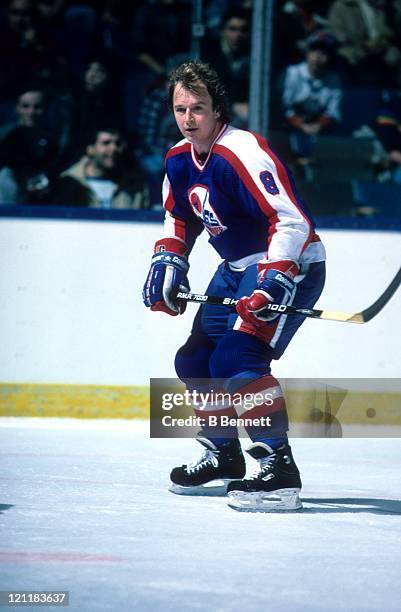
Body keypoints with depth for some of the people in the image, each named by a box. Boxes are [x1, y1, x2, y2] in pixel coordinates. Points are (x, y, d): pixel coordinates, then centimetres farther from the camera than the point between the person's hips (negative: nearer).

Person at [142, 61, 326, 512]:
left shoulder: (242, 153, -25)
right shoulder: (180, 159, 3)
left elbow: (292, 221, -31)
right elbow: (179, 217, 21)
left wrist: (272, 283, -39)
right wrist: (167, 263, 5)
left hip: (293, 264, -10)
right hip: (237, 267, 10)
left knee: (237, 358, -26)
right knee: (195, 360, 14)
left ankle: (278, 469, -26)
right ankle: (223, 455, 34)